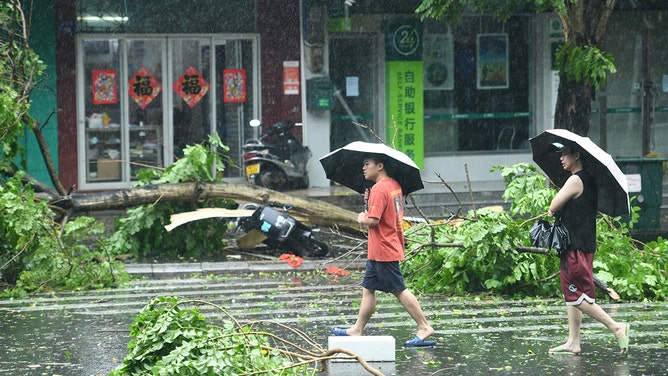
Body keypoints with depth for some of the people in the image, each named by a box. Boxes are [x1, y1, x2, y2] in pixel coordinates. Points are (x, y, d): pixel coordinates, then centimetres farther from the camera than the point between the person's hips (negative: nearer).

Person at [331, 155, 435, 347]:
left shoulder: (379, 189, -19)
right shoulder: (394, 185, 10)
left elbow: (373, 220, -26)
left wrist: (362, 218, -5)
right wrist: (370, 200, 10)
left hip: (384, 251, -10)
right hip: (377, 251, 10)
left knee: (399, 290, -5)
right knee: (368, 289, 13)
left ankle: (424, 327, -2)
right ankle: (357, 329, 17)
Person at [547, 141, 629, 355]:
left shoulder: (576, 180, -15)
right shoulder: (588, 180, 14)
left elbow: (554, 206, -13)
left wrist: (552, 211, 8)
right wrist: (558, 211, 9)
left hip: (576, 247, -10)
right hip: (584, 244, 10)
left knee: (577, 296, -9)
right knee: (572, 295, 12)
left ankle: (616, 327, -10)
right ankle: (573, 342, 13)